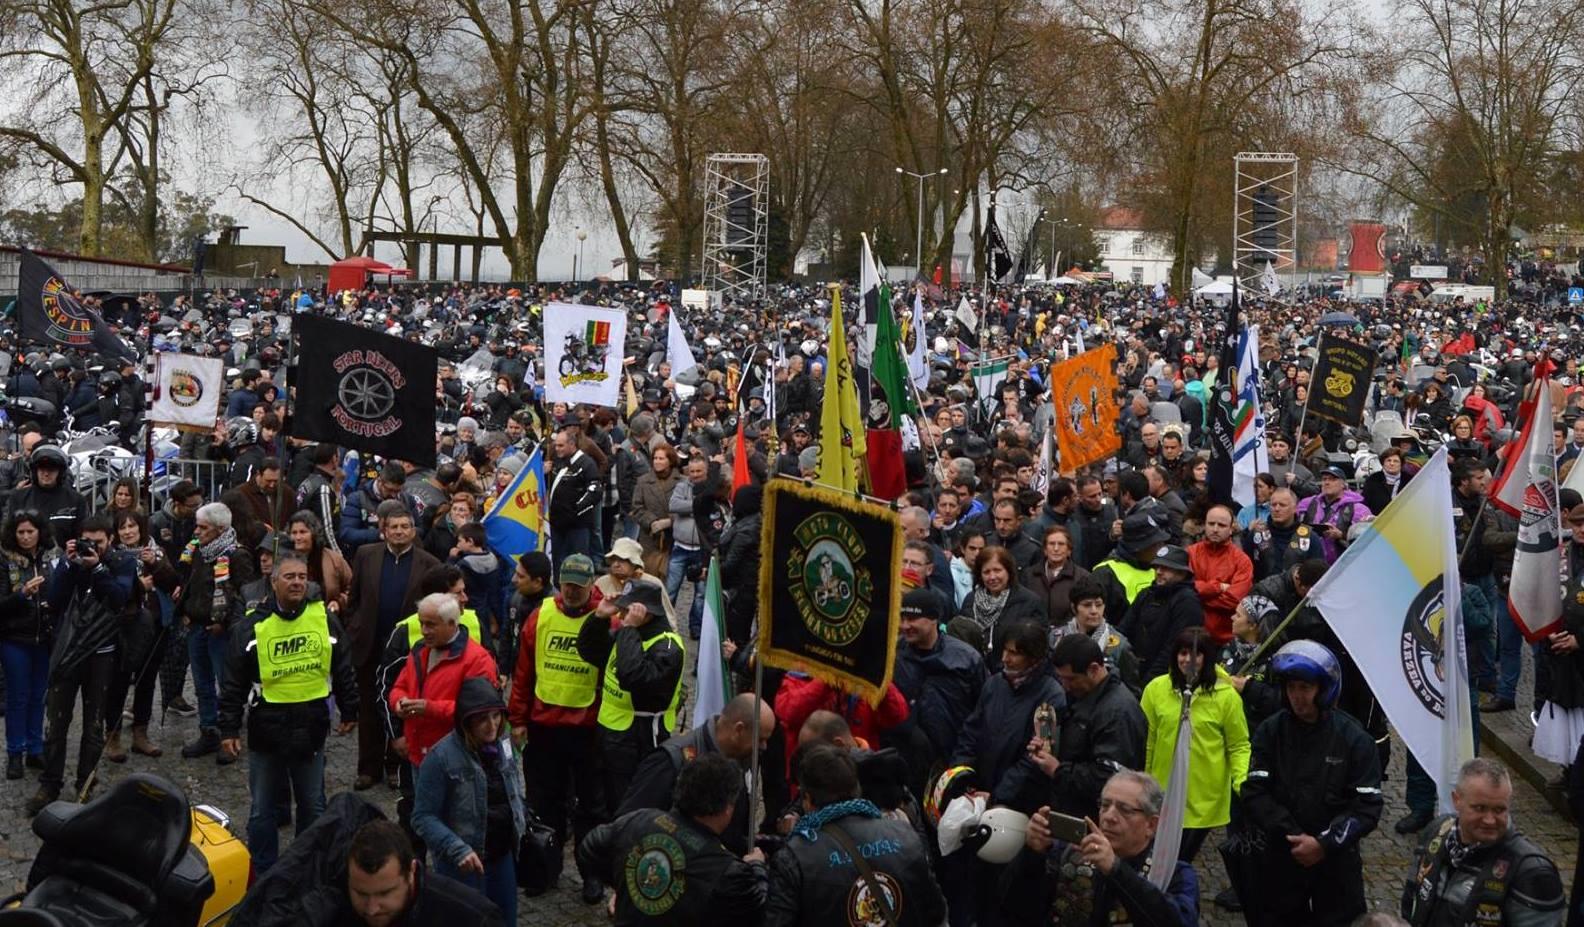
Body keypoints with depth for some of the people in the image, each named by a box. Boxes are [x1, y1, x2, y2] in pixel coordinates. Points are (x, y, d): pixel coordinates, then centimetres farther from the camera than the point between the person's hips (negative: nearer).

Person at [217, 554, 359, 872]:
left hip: (311, 726, 1)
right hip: (266, 728, -1)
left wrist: (349, 711, 14)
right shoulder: (253, 626, -6)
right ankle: (263, 875, 21)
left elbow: (343, 671, 10)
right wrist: (229, 728, -3)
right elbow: (234, 683, -2)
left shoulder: (325, 620, -1)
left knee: (313, 806, 14)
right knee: (262, 809, 9)